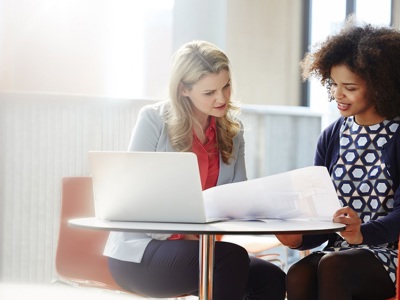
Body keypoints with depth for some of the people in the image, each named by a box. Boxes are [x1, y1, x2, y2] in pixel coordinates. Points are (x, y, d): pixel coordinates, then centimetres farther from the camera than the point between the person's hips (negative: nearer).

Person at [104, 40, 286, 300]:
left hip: (197, 247, 6)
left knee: (272, 279, -20)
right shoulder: (154, 120, -8)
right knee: (231, 258, -32)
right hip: (140, 251, -5)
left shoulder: (232, 129, 8)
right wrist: (185, 231, -22)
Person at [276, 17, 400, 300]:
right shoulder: (332, 137, 13)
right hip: (340, 249, 4)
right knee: (298, 276, -28)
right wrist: (300, 236, -13)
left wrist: (363, 233, -33)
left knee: (331, 266, -34)